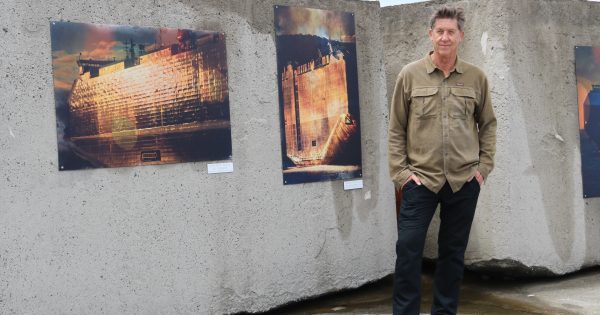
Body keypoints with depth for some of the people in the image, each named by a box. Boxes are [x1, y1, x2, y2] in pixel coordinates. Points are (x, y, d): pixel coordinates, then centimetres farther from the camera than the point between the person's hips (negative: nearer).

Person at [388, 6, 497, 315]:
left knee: (453, 253, 11)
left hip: (464, 182, 2)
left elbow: (488, 124, 12)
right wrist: (400, 171, -4)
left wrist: (484, 166, 4)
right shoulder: (410, 75, 0)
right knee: (408, 249, -4)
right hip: (420, 179, -2)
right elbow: (396, 129, 2)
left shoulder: (476, 77, 4)